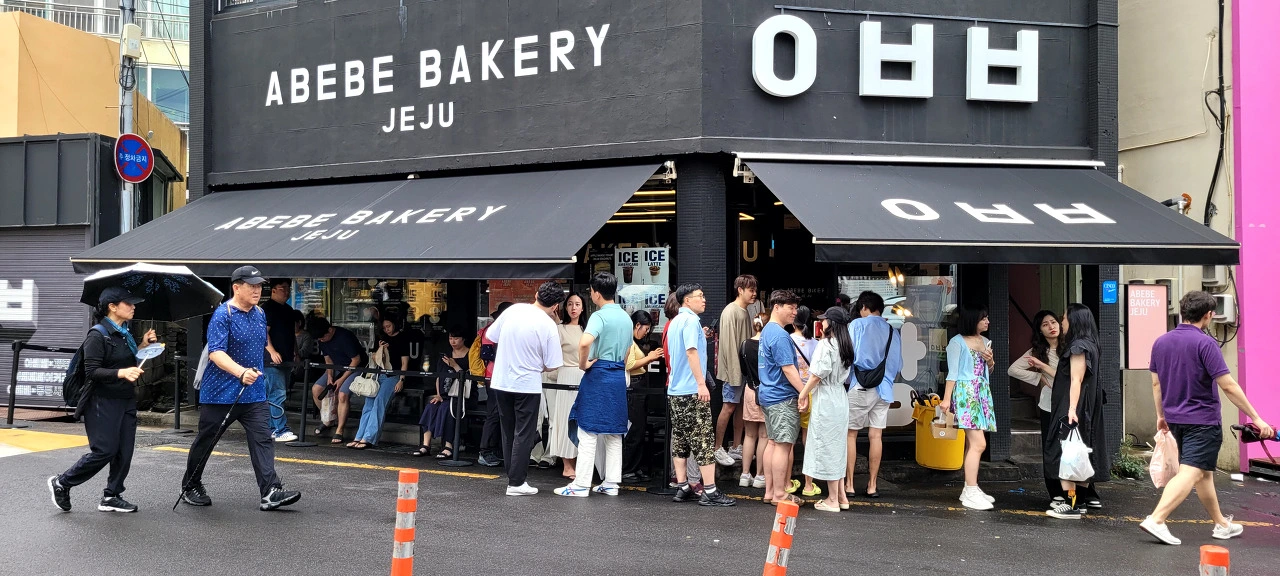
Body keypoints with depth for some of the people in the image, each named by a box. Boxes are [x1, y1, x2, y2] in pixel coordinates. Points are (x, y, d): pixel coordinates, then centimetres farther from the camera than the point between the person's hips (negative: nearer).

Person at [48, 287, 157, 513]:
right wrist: (121, 373, -31)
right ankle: (62, 483, 11)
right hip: (103, 402, -8)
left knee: (124, 452, 4)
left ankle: (111, 497, 13)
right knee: (104, 451, -7)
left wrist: (143, 346, 5)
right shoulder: (98, 335, -13)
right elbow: (92, 371, -19)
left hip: (127, 401, 8)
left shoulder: (125, 333, 12)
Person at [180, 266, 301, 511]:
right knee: (205, 441, 10)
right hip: (220, 392, -5)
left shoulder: (260, 314, 9)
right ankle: (191, 487, 30)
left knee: (262, 439, -7)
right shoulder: (223, 315, -14)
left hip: (254, 393, 6)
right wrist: (241, 372, -40)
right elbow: (215, 352, -26)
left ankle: (271, 492, -13)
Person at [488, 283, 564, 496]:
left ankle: (513, 477, 23)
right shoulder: (548, 326, -13)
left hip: (501, 382, 5)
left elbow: (490, 336, 9)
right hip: (527, 385, -5)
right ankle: (516, 483, 4)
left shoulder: (513, 310, -2)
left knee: (508, 434, 16)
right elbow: (552, 365, -10)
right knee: (524, 435, 4)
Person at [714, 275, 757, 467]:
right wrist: (734, 371, -20)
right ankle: (718, 449, 3)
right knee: (729, 407, -5)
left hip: (745, 368, 8)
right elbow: (729, 343, -18)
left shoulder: (745, 312, 12)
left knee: (741, 406, 11)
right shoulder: (731, 312, -13)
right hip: (733, 368, -8)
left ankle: (736, 448, 19)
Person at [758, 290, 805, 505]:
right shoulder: (780, 335, -17)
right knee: (783, 445, -6)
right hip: (783, 398, -10)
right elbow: (788, 369, -21)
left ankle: (769, 491, 17)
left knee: (773, 442, 13)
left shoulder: (766, 332, 15)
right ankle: (779, 494, -2)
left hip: (769, 395, 10)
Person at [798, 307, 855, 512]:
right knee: (838, 447, 16)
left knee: (827, 448, 0)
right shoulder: (846, 345, 8)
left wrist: (804, 393, -6)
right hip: (841, 397, 8)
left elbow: (817, 374, -17)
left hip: (825, 400, -8)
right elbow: (845, 373, 9)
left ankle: (832, 500, 6)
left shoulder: (825, 345, -16)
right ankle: (841, 496, 22)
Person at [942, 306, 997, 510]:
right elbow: (952, 372, -7)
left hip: (982, 394, 7)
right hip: (966, 393, -7)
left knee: (972, 444, 7)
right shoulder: (957, 342, -4)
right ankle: (971, 493, -12)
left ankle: (970, 489, 11)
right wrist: (946, 398, -12)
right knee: (978, 444, -14)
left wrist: (990, 361, 4)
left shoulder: (985, 342, 17)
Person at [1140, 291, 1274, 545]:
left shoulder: (1161, 342, 4)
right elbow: (1228, 386, -18)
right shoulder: (1205, 343, -16)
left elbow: (1156, 383, 11)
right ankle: (1156, 520, -22)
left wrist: (1161, 415, 22)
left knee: (1203, 473, 19)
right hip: (1203, 420, -8)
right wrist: (1256, 418, -12)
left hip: (1175, 418, 8)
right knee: (1190, 474, -10)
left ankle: (1221, 524, 30)